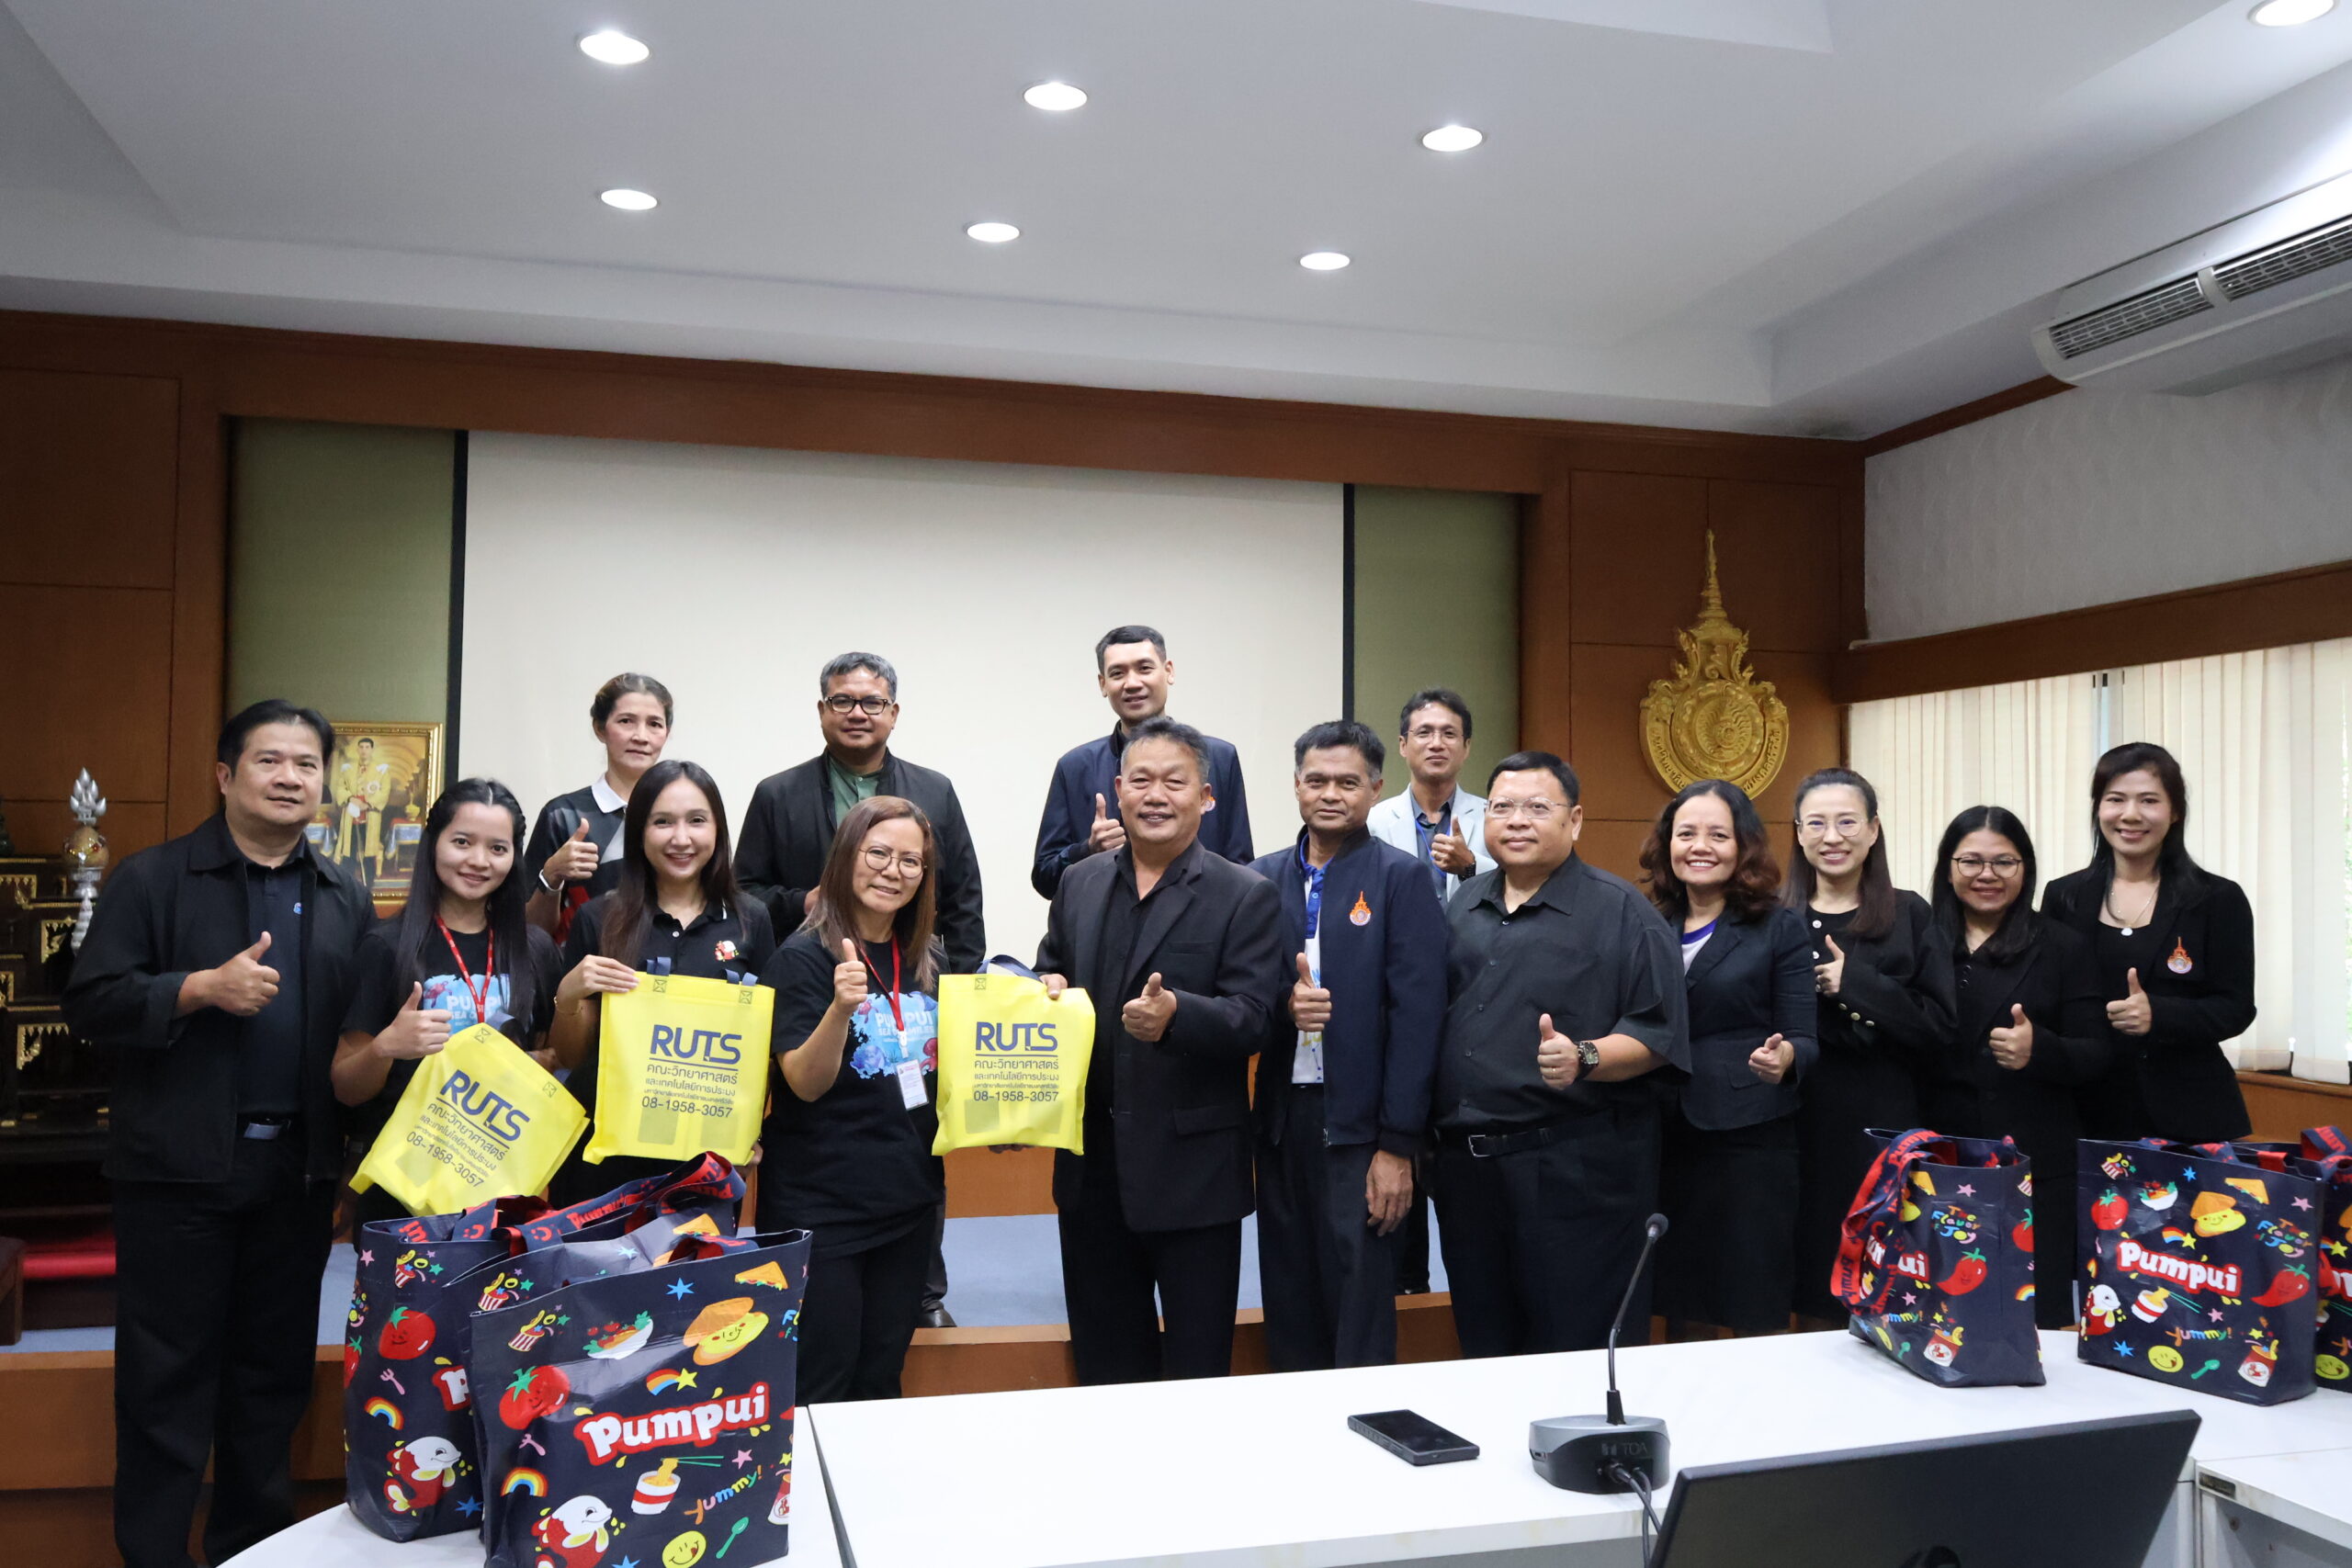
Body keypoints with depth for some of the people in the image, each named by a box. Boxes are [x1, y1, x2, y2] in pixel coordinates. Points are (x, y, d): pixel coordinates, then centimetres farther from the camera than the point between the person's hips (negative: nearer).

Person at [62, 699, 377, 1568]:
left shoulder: (345, 896, 9)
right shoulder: (151, 879, -2)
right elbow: (92, 1004, -9)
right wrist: (199, 988, -22)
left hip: (297, 1170, 4)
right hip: (180, 1169, -3)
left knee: (274, 1374, 13)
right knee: (166, 1382, 5)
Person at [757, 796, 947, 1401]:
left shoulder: (929, 962, 6)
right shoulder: (803, 958, -12)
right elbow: (805, 1083, -18)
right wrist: (841, 1007, -36)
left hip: (909, 1195, 6)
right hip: (819, 1205, -6)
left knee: (882, 1379, 17)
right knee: (820, 1385, 4)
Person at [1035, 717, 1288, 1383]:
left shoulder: (1246, 897, -7)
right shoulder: (1079, 885, 9)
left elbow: (1252, 1020, -14)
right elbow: (1049, 979, 17)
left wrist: (1176, 1014, -33)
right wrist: (1045, 991, -6)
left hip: (1192, 1172, -5)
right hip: (1092, 1168, 5)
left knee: (1197, 1366, 7)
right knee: (1104, 1365, 18)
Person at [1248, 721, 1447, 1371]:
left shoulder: (1401, 878, -4)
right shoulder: (1263, 878, 9)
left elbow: (1416, 1015, -9)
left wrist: (1399, 1146, -13)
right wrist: (1279, 1004, -13)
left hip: (1359, 1127, -4)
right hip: (1281, 1121, 4)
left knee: (1361, 1319, 2)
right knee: (1288, 1310, 12)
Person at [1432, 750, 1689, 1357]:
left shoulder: (1620, 912, -3)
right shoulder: (1462, 907, 14)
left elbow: (1657, 1034, -9)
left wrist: (1584, 1058, -26)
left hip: (1575, 1167, -5)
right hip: (1466, 1165, 6)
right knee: (1484, 1354, 15)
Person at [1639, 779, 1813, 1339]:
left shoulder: (1779, 929, 0)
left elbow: (1805, 1038, -4)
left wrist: (1783, 1058, -25)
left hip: (1750, 1141, -3)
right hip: (1664, 1141, 3)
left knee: (1755, 1316, 1)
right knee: (1679, 1313, 11)